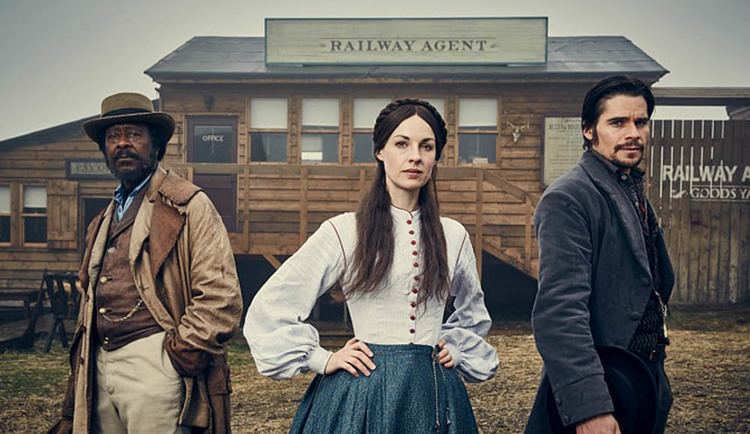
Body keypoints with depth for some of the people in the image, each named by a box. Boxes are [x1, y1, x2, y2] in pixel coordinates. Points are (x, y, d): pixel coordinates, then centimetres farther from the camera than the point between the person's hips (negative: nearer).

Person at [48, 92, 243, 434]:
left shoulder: (189, 206, -5)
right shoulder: (103, 222, 20)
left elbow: (221, 297, -13)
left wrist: (181, 354, -13)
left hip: (154, 366, -7)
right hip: (100, 367, 7)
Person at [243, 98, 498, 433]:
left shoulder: (453, 236, 3)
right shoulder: (343, 231, -8)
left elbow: (474, 315, 23)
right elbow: (267, 309, -4)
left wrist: (456, 350, 10)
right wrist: (322, 360, -5)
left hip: (432, 392, 3)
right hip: (362, 390, -3)